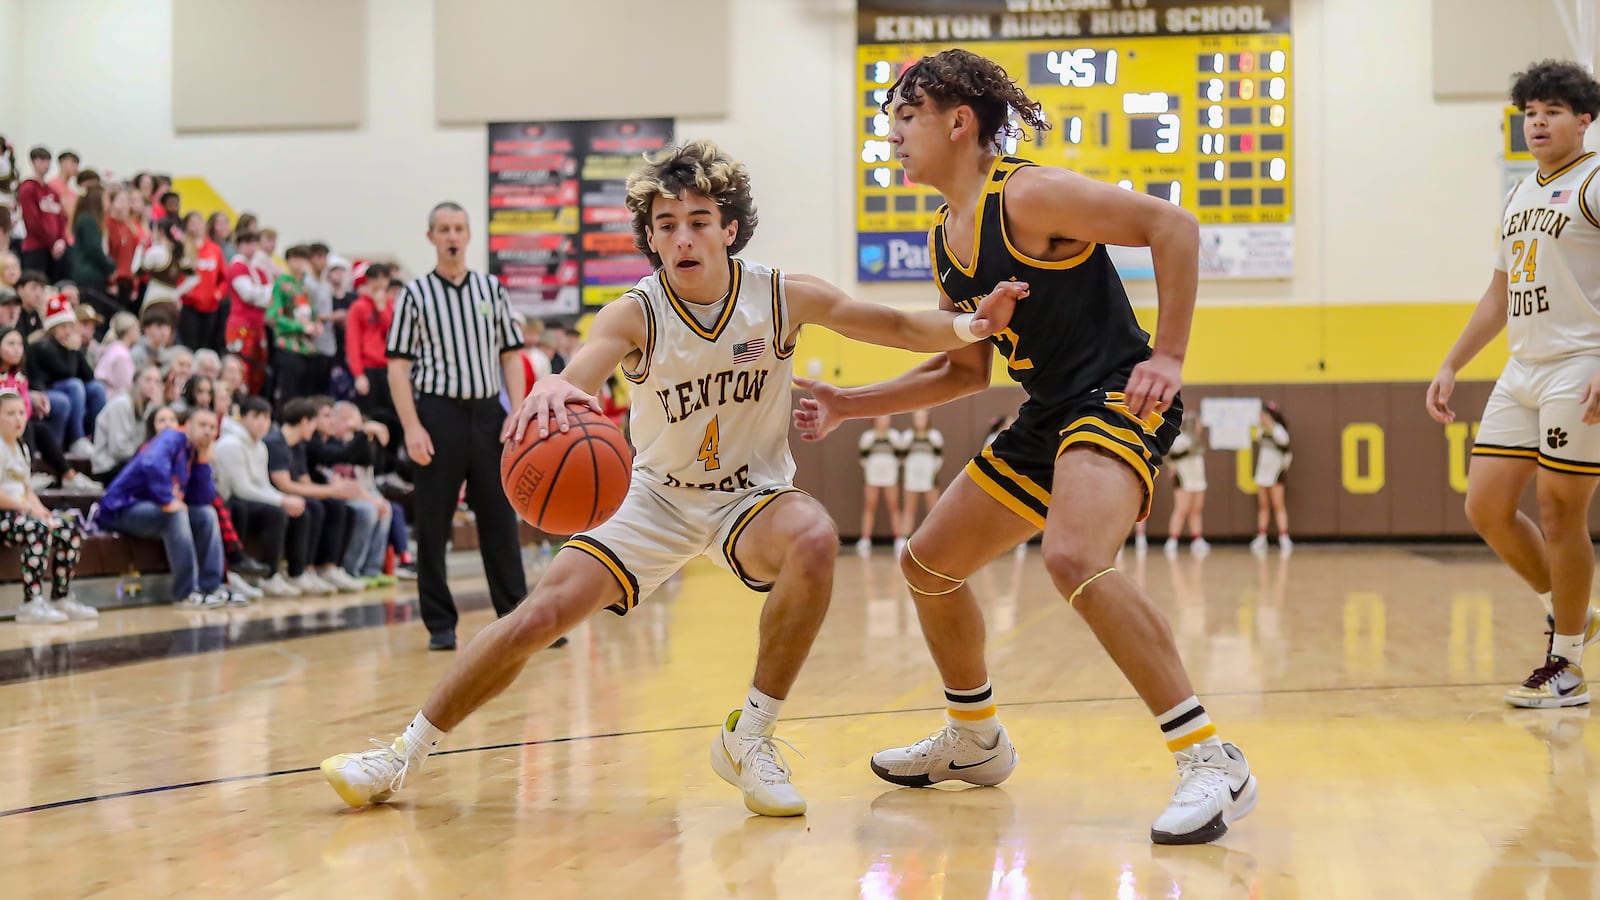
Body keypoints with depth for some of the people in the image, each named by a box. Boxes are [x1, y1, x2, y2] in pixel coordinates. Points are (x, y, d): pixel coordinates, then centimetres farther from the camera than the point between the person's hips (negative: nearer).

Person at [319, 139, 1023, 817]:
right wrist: (550, 388, -64)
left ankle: (749, 739, -20)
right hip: (658, 499, 0)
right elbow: (577, 377, -39)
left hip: (751, 497, 0)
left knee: (815, 537, -34)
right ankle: (405, 753, 8)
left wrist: (970, 325, -24)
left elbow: (899, 328, -4)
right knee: (542, 613, -11)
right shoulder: (635, 314, -19)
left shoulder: (783, 297, -14)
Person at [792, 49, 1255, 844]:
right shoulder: (946, 240, 13)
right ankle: (975, 741, 37)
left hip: (1117, 400, -10)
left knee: (1074, 558, -35)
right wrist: (849, 406, 16)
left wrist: (1168, 356, -23)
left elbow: (1172, 226, -18)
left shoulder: (1027, 196, -15)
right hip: (1047, 418, 10)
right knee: (928, 565, 16)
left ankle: (1212, 762, -28)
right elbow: (963, 371, 21)